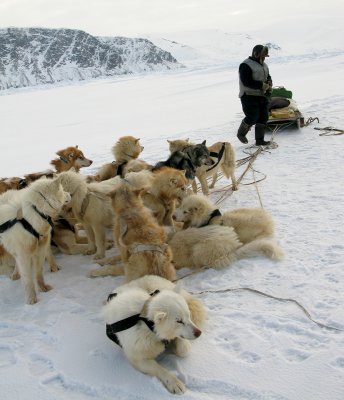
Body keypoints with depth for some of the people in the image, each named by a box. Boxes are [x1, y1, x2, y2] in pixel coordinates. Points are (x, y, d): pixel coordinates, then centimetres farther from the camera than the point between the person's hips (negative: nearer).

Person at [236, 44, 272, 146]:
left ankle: (260, 140, 12)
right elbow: (246, 82, -21)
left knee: (263, 118, 4)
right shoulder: (246, 65, -12)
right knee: (252, 117, -11)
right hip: (250, 96, -8)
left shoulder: (263, 64, 17)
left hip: (262, 96, 9)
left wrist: (269, 83, 2)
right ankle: (241, 133, 14)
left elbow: (268, 76, 27)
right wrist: (261, 85, -22)